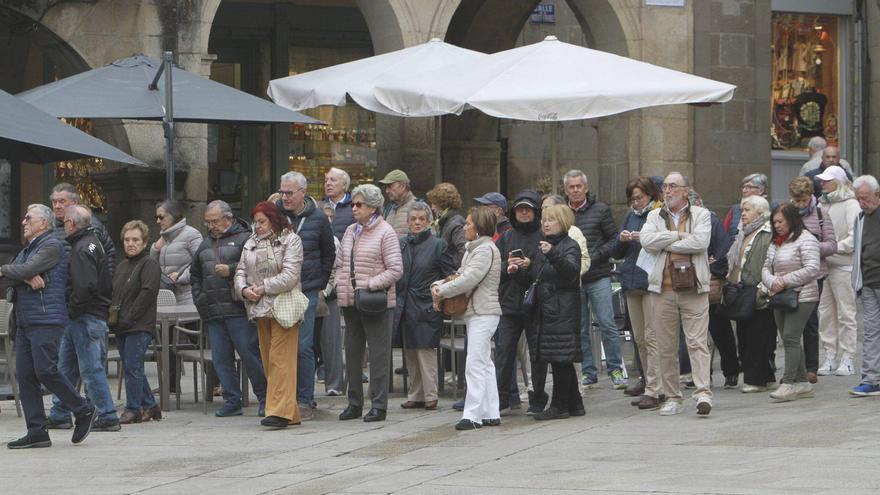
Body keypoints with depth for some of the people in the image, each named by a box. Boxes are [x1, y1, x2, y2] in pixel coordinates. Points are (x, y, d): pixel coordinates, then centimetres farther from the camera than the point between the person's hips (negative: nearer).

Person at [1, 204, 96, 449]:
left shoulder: (52, 246, -5)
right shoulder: (26, 251, 24)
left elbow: (25, 270, -16)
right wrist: (28, 277, -13)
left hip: (46, 320, -9)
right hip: (24, 322, 9)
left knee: (46, 370, -14)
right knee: (25, 376, 2)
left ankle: (83, 411, 2)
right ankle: (37, 432, 4)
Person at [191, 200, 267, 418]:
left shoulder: (244, 239, -2)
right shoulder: (206, 244, 20)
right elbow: (195, 274, 31)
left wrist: (231, 270, -17)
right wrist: (199, 298, 19)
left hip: (238, 310, -7)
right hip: (213, 312, 7)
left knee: (249, 353, -6)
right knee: (221, 358, 5)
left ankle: (264, 397, 3)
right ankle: (232, 401, 11)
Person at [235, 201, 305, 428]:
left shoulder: (290, 240, -3)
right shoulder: (251, 243, 16)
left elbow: (290, 276, -12)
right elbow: (241, 271, 15)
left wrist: (263, 288, -12)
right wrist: (244, 289, -5)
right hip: (260, 309, 7)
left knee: (281, 359, -12)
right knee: (268, 360, 7)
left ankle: (281, 411, -16)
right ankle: (290, 411, 12)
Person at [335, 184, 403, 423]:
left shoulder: (385, 233, -7)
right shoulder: (351, 231, 13)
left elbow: (395, 269, -12)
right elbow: (339, 262, 22)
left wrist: (369, 285, -18)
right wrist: (340, 285, 5)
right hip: (350, 303, 7)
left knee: (379, 355, -3)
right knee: (352, 354, 11)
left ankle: (379, 405, 1)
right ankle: (354, 403, 19)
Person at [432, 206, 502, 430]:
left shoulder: (486, 249, -13)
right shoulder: (473, 249, 18)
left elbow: (469, 279, -21)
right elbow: (460, 276, 18)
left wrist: (442, 292, -12)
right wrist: (439, 285, -1)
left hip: (483, 313, -10)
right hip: (476, 313, 10)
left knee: (475, 365, -12)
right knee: (485, 365, 11)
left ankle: (472, 415, -13)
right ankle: (491, 413, 15)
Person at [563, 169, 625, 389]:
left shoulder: (600, 210, 2)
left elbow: (614, 239, 1)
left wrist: (595, 256, -11)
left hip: (598, 277, -3)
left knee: (607, 324, -6)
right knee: (580, 328, 6)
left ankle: (615, 369, 2)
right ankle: (588, 372, 13)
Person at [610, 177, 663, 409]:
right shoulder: (631, 216, 16)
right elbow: (615, 253, 18)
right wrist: (622, 240, -2)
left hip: (653, 282, -7)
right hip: (632, 284, 7)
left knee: (652, 337, -9)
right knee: (639, 338, 12)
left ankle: (653, 390, -10)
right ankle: (648, 381, 25)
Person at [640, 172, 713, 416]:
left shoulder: (701, 215, 6)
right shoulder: (655, 216, 15)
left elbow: (701, 242, -12)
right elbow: (646, 240, -4)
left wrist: (665, 244, -6)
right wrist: (678, 236, -8)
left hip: (693, 288, -3)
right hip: (663, 289, 3)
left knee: (697, 342, -11)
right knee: (666, 346, 5)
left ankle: (703, 393, -17)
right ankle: (672, 398, 11)